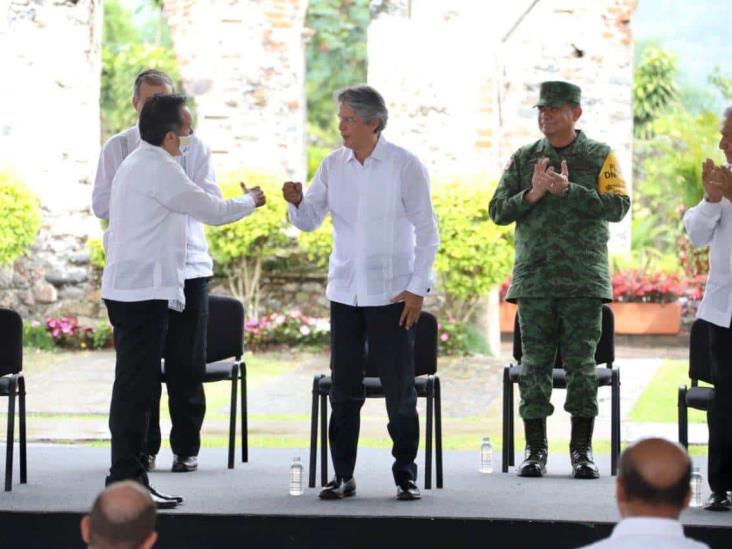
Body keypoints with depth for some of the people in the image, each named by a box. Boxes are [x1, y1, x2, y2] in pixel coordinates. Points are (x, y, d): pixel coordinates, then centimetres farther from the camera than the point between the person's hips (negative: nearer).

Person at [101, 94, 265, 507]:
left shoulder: (133, 164, 16)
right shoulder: (160, 169, -14)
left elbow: (112, 233, 22)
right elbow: (213, 211, -7)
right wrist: (251, 201, 11)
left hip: (124, 289, 10)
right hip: (146, 292, -10)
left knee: (134, 387, 12)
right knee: (136, 388, -9)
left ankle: (126, 478, 15)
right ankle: (127, 481, -9)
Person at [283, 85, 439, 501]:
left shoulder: (405, 166, -5)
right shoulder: (334, 165, 6)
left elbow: (427, 231, -4)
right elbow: (309, 221, 8)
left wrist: (418, 288, -9)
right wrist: (297, 202, -15)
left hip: (392, 293, -4)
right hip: (344, 291, 4)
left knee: (399, 389, 0)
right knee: (344, 389, 5)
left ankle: (406, 475, 9)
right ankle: (343, 476, 11)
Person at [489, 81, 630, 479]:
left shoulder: (601, 157, 5)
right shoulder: (523, 159, 11)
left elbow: (618, 206, -7)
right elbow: (498, 211, 7)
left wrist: (569, 190, -17)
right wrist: (532, 194, -11)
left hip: (583, 279, -2)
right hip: (534, 278, 2)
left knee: (581, 363, -1)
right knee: (535, 364, 1)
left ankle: (582, 450, 6)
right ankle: (535, 450, 7)